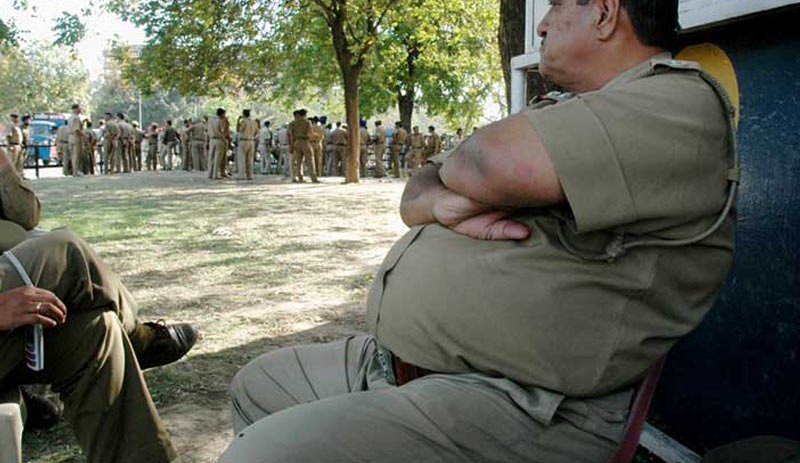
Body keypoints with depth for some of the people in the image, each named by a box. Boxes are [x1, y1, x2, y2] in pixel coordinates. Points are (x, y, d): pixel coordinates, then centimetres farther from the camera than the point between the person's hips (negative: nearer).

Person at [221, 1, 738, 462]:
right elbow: (415, 194, 17)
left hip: (519, 406, -10)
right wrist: (444, 204, -8)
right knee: (257, 387, 22)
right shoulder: (561, 115, 19)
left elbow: (493, 162, -27)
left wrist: (464, 165, -2)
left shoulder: (683, 103, -11)